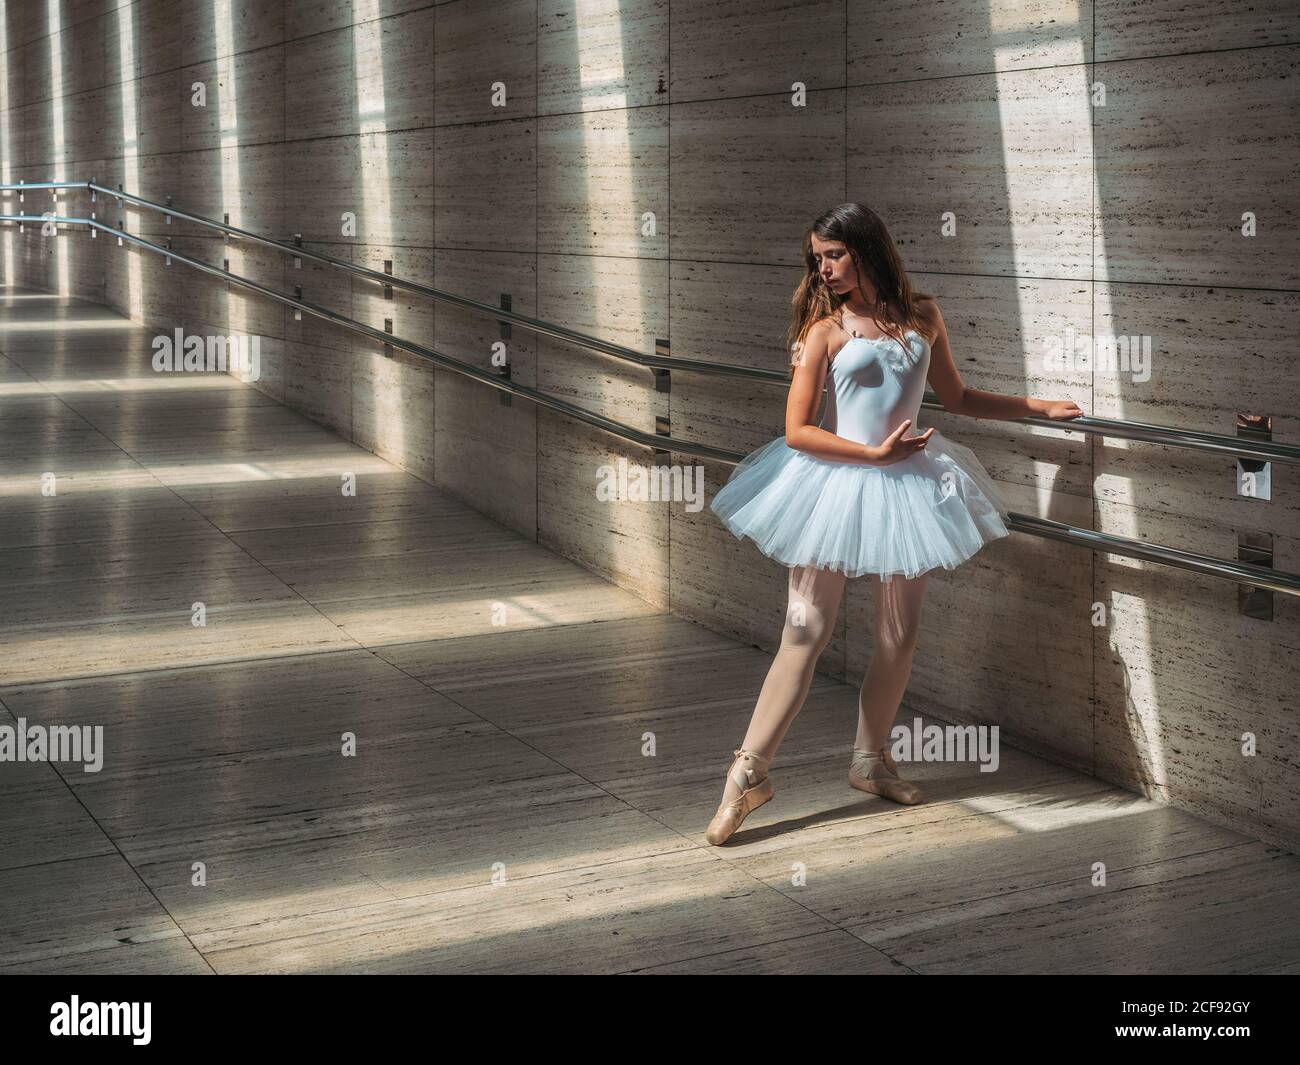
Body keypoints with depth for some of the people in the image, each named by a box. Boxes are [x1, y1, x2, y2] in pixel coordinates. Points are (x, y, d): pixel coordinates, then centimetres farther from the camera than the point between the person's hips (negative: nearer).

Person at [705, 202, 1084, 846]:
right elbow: (797, 432, -11)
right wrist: (876, 453, -17)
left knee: (899, 635, 10)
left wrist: (1038, 408, 18)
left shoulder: (922, 317, 6)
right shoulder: (825, 331, -6)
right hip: (836, 484, -4)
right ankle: (748, 773, 0)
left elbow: (955, 398, 19)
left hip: (907, 485, 4)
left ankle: (869, 760, 26)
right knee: (806, 632, -6)